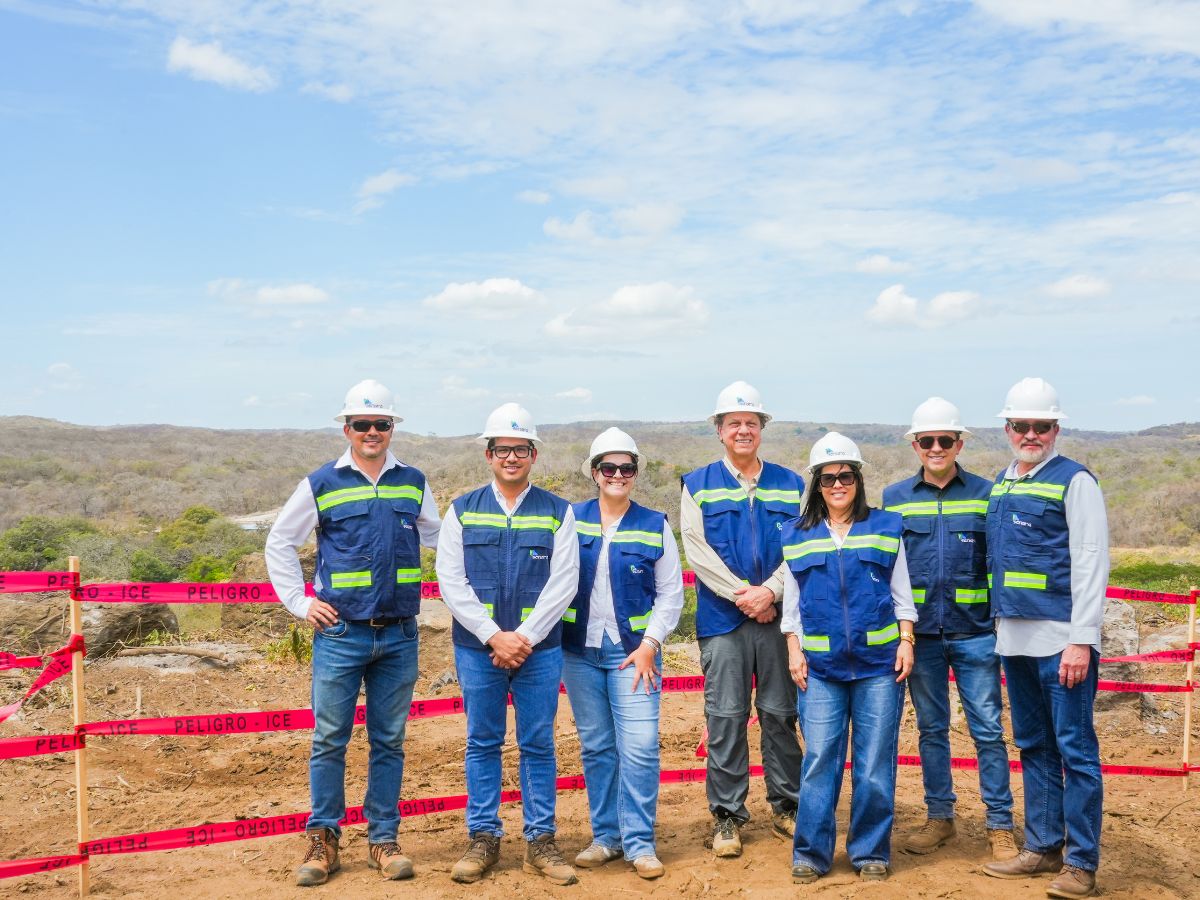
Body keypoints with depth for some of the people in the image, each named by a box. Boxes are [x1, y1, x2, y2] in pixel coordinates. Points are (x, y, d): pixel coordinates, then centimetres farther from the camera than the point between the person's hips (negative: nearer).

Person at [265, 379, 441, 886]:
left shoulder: (413, 483, 8)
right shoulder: (322, 484, 1)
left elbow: (438, 540, 21)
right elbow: (279, 544, 9)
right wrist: (299, 603, 2)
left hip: (399, 636, 2)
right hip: (341, 635, -2)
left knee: (389, 742, 9)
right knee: (329, 740, 3)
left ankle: (383, 840, 19)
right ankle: (323, 840, 16)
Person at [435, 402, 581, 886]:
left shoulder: (558, 512, 4)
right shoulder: (462, 511, 5)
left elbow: (563, 583, -3)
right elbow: (451, 581, -2)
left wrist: (525, 636, -13)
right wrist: (494, 636, -12)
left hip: (539, 649, 0)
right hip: (477, 648, 1)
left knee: (538, 745, 5)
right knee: (482, 743, 8)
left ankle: (540, 842, 15)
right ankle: (483, 838, 19)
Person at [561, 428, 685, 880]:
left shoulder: (655, 526, 3)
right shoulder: (570, 520, 4)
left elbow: (671, 594, 4)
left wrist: (650, 644, -5)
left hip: (633, 651, -1)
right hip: (580, 651, 1)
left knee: (639, 747, -7)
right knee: (595, 746, 8)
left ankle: (639, 842, 5)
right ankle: (605, 836, 21)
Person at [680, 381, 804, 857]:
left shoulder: (790, 485, 10)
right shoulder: (698, 485, 6)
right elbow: (697, 550, -3)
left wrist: (770, 591, -13)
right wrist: (741, 594, -12)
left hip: (778, 616, 1)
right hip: (722, 619, -1)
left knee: (780, 713, 7)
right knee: (725, 717, 0)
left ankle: (786, 807, 20)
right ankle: (727, 815, 9)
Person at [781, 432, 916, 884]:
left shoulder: (885, 527, 8)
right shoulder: (797, 534, 9)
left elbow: (902, 592, 9)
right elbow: (791, 601, 11)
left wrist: (905, 641, -1)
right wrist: (794, 649, 2)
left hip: (879, 661, 0)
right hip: (820, 664, 0)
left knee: (875, 762, 3)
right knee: (819, 761, -1)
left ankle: (871, 853, 15)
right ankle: (811, 853, 8)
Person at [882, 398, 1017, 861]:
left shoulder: (984, 493, 2)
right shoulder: (894, 497, 5)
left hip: (974, 632, -1)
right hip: (920, 632, 2)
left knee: (988, 730, 2)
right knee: (931, 728, 11)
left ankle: (1000, 824, 14)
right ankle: (939, 817, 24)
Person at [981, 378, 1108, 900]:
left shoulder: (1074, 481, -6)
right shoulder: (1001, 484, 14)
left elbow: (1090, 563, -12)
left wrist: (1081, 640, -18)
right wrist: (998, 624, 15)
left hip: (1061, 640, -7)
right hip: (1014, 639, 7)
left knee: (1074, 748, -2)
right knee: (1033, 746, 14)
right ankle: (1043, 848, 25)